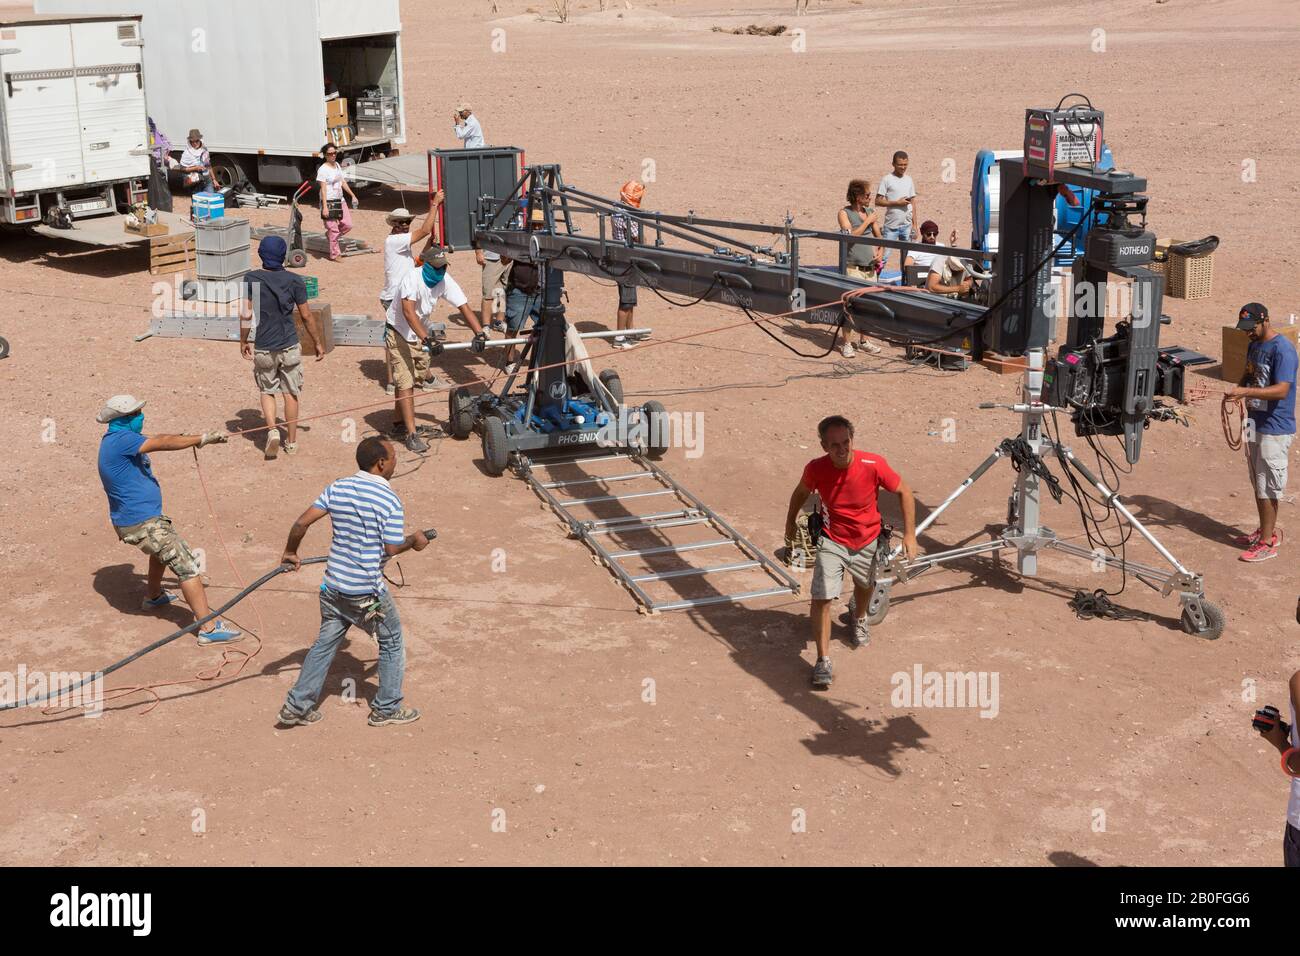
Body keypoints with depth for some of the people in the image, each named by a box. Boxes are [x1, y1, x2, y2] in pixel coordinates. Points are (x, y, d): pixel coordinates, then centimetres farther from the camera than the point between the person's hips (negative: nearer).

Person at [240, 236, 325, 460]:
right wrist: (318, 342, 9)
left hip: (263, 348, 0)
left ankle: (272, 430, -5)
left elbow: (246, 314, -8)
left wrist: (243, 341, 6)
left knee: (267, 391, 17)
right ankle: (292, 441, 18)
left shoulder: (252, 279, -8)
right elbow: (306, 316, -3)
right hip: (290, 346, 0)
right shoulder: (294, 281, -6)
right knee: (291, 393, 12)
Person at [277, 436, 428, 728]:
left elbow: (302, 522, -2)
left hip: (334, 585, 6)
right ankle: (386, 708, 24)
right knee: (392, 643, 15)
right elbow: (392, 548, -17)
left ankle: (297, 706, 21)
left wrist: (290, 553, 13)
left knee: (325, 643, 19)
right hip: (367, 591, -6)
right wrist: (413, 541, 3)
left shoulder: (338, 488, 1)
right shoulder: (388, 499, -16)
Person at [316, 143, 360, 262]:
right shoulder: (323, 169, -14)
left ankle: (329, 234, 28)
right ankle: (335, 254, 9)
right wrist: (325, 207, -22)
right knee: (333, 229, -1)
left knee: (348, 225, 4)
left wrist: (352, 195, 19)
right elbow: (323, 189, -18)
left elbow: (343, 182, 19)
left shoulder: (337, 165, 9)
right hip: (329, 202, -8)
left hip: (340, 200, 8)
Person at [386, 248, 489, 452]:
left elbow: (464, 307, -14)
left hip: (419, 334, 7)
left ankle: (400, 424, 32)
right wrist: (427, 339, -52)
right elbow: (408, 312, -41)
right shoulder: (412, 278, -30)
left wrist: (479, 333, -29)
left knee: (409, 381, 17)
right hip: (399, 333, -7)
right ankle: (411, 435, -13)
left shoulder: (445, 281, -11)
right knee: (404, 383, -11)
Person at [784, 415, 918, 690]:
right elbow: (801, 493, 2)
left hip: (867, 542, 1)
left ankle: (860, 619, 63)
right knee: (822, 598, -17)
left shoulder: (873, 465, -27)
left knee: (864, 585, 29)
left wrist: (910, 534, -14)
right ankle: (823, 662, -7)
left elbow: (904, 492, -12)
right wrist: (790, 524, 16)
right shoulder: (816, 469, -23)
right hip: (832, 542, -1)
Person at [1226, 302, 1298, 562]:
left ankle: (1267, 543, 5)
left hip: (1274, 428, -9)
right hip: (1255, 422, 9)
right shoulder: (1254, 345, 8)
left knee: (1268, 487, -3)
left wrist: (1247, 392, -34)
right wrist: (1239, 391, 1)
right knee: (1258, 483, 17)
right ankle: (1266, 530, 30)